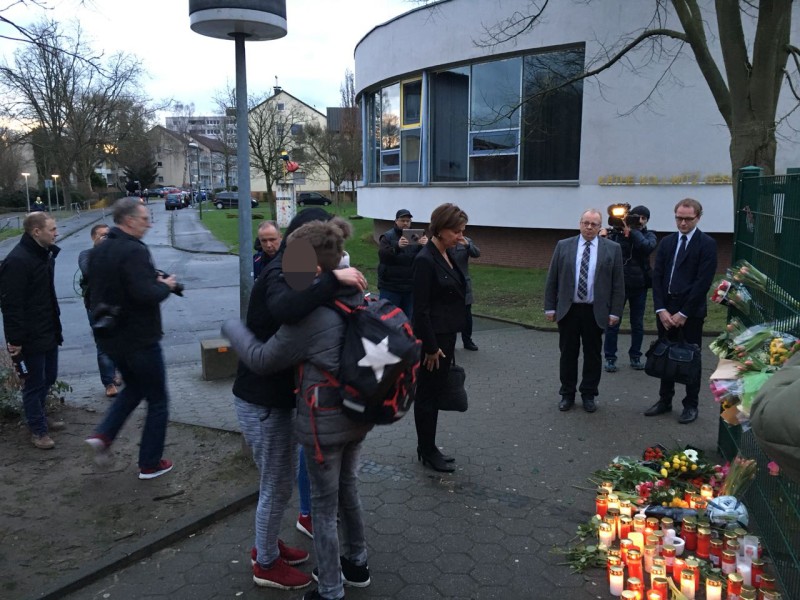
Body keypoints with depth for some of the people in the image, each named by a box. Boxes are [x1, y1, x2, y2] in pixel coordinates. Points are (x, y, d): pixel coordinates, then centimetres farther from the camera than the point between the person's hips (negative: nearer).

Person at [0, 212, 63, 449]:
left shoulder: (45, 253, 8)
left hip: (49, 331, 9)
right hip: (32, 337, -9)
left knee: (48, 377, 20)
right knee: (35, 382, 4)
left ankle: (40, 416, 38)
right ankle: (38, 430, 17)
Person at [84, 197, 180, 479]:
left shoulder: (99, 251, 7)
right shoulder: (134, 250, -22)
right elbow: (146, 295, -32)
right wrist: (166, 286, -11)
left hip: (110, 337, 8)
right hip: (139, 338, -8)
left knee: (134, 387, 29)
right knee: (157, 401, 8)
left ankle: (103, 435, 14)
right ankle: (150, 464, 16)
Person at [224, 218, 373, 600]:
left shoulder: (311, 312, -26)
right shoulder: (355, 297, -3)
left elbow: (262, 360, -16)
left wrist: (232, 328, 0)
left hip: (325, 421, -7)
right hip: (357, 412, 8)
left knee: (324, 506, 10)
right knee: (347, 490, 26)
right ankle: (356, 564, 44)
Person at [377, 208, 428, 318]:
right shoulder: (387, 237, 0)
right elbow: (382, 255, -15)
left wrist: (424, 246, -21)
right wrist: (397, 246, -31)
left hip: (410, 287, 3)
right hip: (390, 287, -3)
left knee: (408, 317, 8)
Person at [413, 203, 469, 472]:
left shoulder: (449, 254, 8)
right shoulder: (425, 260, -19)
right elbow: (421, 308, -19)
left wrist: (448, 342, 16)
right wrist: (430, 347, -17)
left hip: (447, 334, 9)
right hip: (433, 337, -9)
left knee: (436, 391, 17)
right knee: (427, 393, 6)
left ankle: (428, 448, 30)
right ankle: (427, 452, 21)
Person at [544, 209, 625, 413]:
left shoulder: (612, 248, 0)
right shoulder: (563, 246, 2)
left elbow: (618, 283, 0)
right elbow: (552, 279, 3)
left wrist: (615, 312, -4)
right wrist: (550, 307, 0)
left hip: (595, 312, 0)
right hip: (568, 310, 1)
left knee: (593, 355, 9)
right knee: (568, 354, 9)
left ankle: (588, 394, 23)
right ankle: (567, 394, 22)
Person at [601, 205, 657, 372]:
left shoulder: (648, 235, 3)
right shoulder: (616, 233, -1)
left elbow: (648, 247, -19)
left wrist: (632, 231, -17)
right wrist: (603, 237, -22)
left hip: (639, 285, 2)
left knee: (638, 324, 12)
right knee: (612, 322, 2)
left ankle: (635, 356, 24)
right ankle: (610, 358, 12)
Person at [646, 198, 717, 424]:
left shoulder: (707, 244, -6)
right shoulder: (667, 242, 9)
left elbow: (703, 282, -12)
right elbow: (657, 276, 4)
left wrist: (683, 313, -14)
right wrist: (661, 309, -7)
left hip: (691, 312, -4)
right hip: (665, 309, 4)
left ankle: (691, 405, 18)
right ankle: (665, 400, 22)